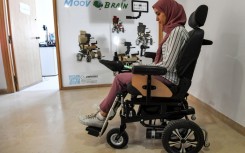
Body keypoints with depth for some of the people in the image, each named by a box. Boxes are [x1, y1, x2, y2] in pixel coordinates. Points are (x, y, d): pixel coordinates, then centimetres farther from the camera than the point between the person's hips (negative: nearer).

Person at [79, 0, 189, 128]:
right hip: (163, 74, 9)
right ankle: (102, 113, 7)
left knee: (120, 78, -7)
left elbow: (168, 65, -21)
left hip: (167, 77, -9)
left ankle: (101, 117, 7)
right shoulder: (174, 30, 14)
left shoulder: (177, 31, -15)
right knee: (122, 77, 3)